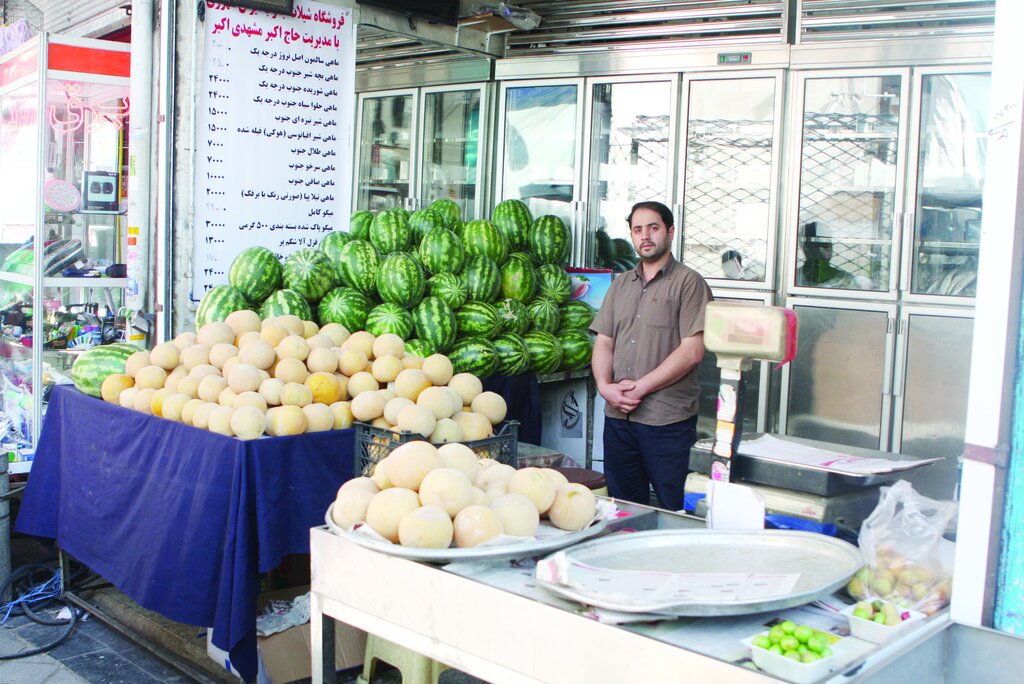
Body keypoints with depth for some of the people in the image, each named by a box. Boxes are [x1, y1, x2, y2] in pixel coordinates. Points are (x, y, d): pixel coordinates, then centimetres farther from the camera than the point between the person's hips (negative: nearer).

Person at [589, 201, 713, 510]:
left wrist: (640, 387, -14)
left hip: (667, 418, -5)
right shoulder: (620, 284, 17)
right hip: (618, 415, 6)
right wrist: (605, 385, -6)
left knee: (672, 514, 0)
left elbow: (692, 351, -11)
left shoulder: (688, 282, -3)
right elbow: (604, 342, 13)